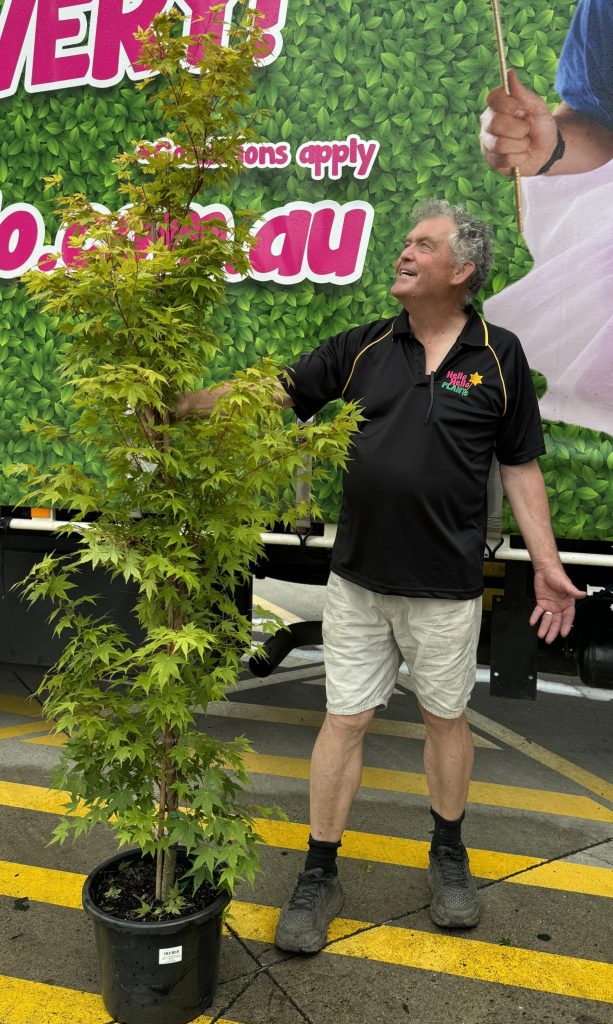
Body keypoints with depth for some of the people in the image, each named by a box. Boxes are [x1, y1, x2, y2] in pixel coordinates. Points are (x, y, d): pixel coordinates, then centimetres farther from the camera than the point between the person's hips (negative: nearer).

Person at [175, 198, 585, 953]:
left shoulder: (499, 357, -2)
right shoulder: (362, 348, 3)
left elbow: (520, 468, 2)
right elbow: (272, 395, 0)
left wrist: (547, 567, 0)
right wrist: (184, 405, -13)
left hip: (446, 587, -1)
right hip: (357, 579, 2)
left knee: (445, 717, 15)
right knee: (345, 720, 8)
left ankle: (449, 854, 39)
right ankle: (320, 875, 24)